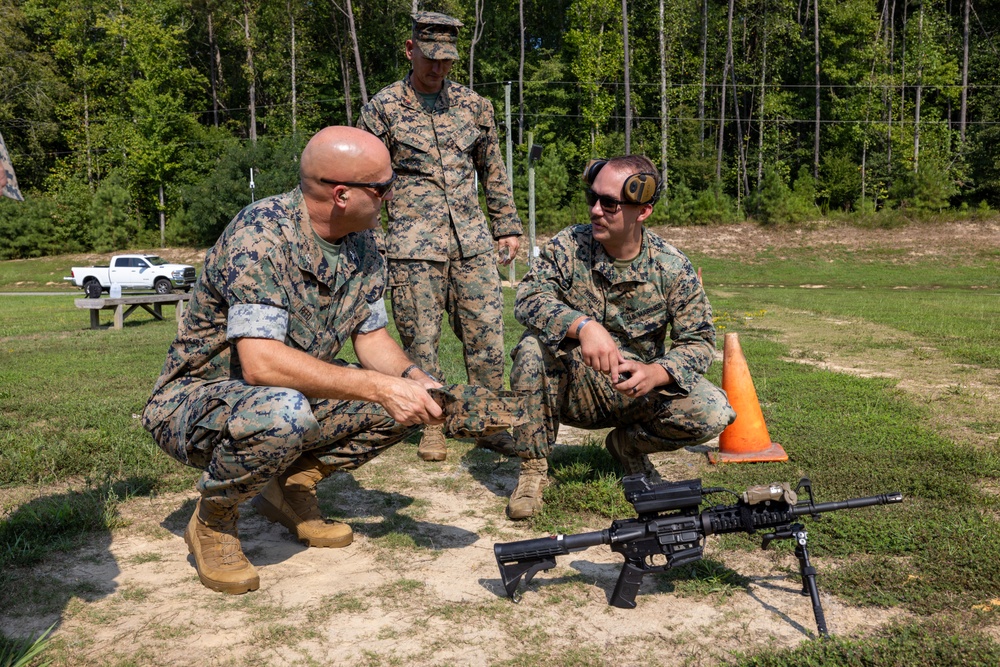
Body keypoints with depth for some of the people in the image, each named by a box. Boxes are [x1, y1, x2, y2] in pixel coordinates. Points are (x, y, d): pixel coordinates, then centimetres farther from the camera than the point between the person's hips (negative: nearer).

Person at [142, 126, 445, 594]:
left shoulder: (362, 245, -2)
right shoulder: (261, 233, -27)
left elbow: (372, 338, 6)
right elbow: (261, 362, -36)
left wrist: (415, 379, -15)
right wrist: (379, 387, -34)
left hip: (290, 397, 7)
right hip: (193, 402, -7)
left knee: (405, 400, -8)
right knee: (283, 412, -40)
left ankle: (291, 486, 9)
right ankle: (213, 520, -8)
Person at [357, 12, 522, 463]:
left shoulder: (473, 105, 12)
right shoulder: (383, 108, 2)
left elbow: (493, 171, 20)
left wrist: (507, 226, 17)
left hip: (472, 241, 3)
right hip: (413, 245, -3)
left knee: (487, 334, 2)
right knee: (421, 339, 0)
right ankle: (432, 426, 16)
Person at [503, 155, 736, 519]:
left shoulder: (672, 267, -8)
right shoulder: (567, 246, -9)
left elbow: (700, 340, -7)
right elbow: (528, 297, -23)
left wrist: (656, 373, -28)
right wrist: (582, 325, -41)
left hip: (638, 390, 1)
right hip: (574, 390, -1)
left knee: (714, 412, -22)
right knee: (533, 345, -31)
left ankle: (628, 443, 9)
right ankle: (532, 469, -13)